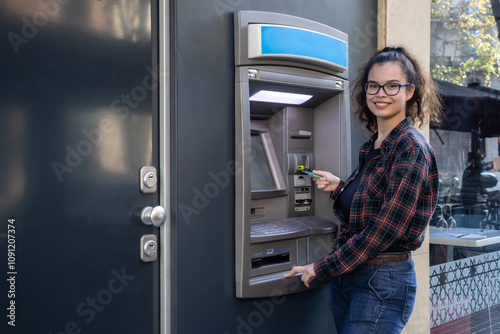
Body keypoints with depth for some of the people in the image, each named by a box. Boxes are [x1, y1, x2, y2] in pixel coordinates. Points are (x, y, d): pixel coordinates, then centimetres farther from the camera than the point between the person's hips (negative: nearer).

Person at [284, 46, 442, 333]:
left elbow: (384, 229, -19)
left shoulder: (411, 148, -15)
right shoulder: (372, 147, 10)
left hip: (383, 281, -8)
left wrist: (321, 269, -14)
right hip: (347, 275, 8)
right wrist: (339, 187, 2)